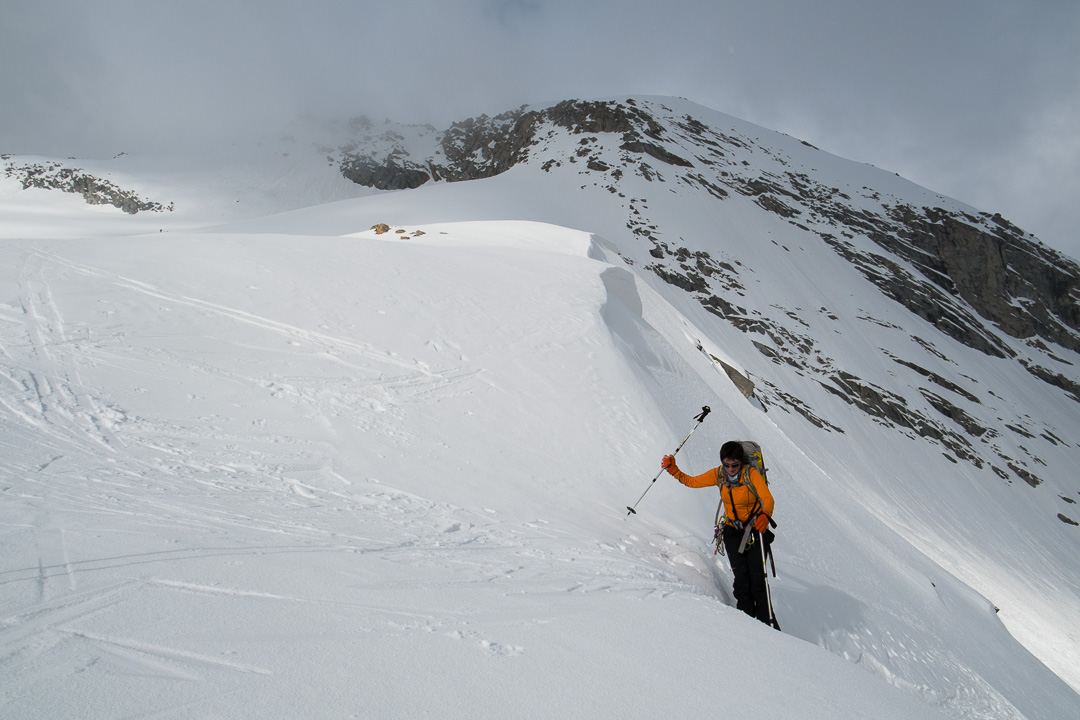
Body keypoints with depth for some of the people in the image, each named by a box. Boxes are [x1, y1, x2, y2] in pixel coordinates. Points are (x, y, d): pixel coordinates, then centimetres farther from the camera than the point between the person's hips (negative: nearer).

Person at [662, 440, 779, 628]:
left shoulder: (751, 473, -16)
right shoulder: (718, 474, -4)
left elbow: (768, 499, -26)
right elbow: (691, 481, 6)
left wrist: (764, 516, -47)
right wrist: (672, 469, -8)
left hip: (756, 529, -3)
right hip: (733, 532, 3)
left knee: (758, 578, -11)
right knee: (741, 578, -8)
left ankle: (768, 622, 0)